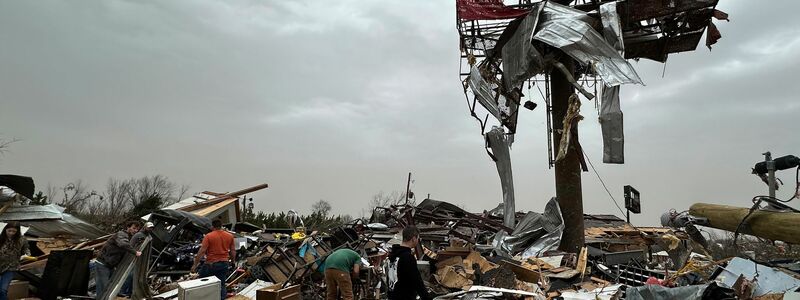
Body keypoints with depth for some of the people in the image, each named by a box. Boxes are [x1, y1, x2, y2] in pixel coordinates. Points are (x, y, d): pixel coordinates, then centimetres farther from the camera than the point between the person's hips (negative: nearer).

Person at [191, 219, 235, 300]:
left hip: (211, 264, -4)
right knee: (221, 285, 11)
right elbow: (233, 251, 8)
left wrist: (195, 265, -8)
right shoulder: (230, 236, 2)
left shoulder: (208, 236, -10)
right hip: (224, 264, 4)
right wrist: (233, 261, 22)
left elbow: (202, 251, -14)